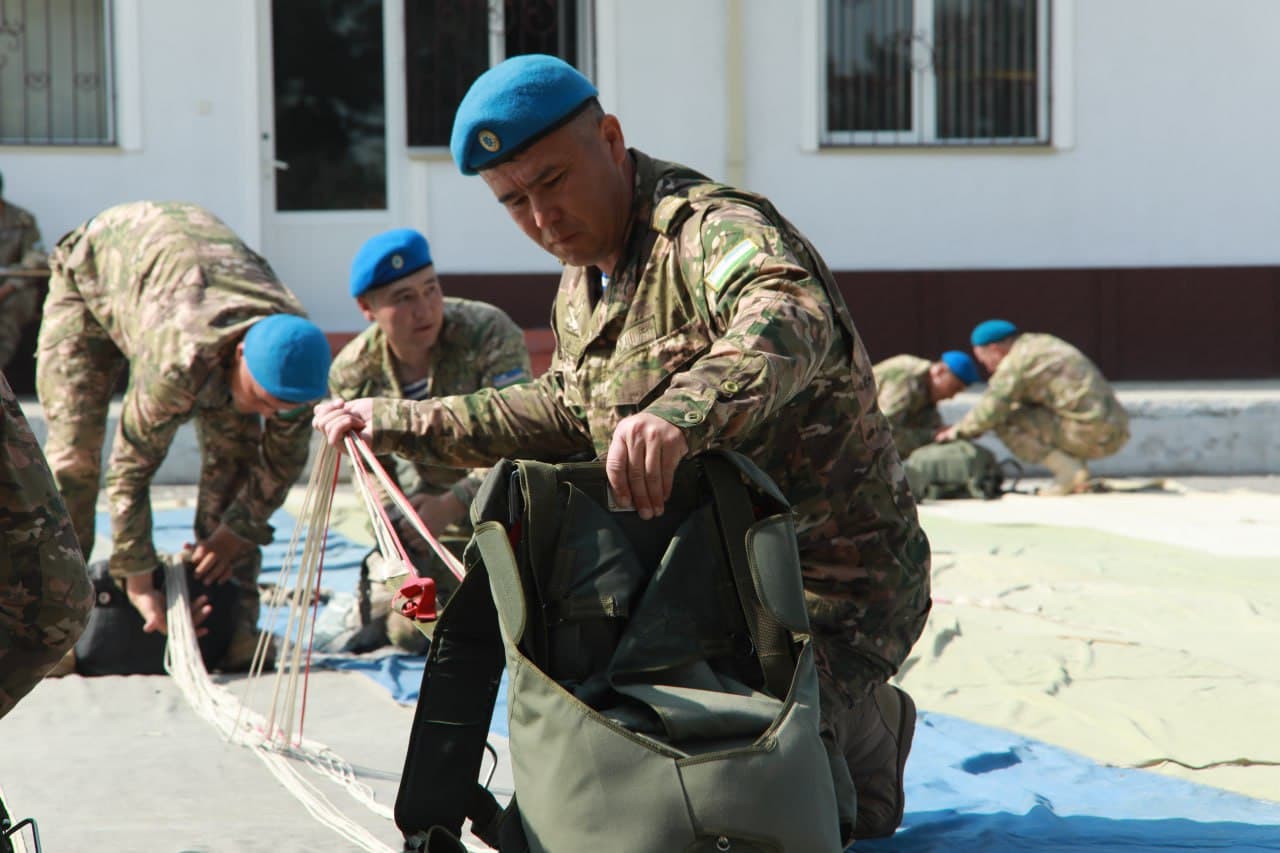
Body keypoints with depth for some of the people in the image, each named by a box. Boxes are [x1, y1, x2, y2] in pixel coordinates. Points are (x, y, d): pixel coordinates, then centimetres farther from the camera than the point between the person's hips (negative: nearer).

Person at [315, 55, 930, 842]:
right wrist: (400, 423, 28)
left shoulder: (713, 232, -23)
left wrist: (682, 413, -68)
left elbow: (790, 323, -47)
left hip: (833, 591, -9)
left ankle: (864, 730, 15)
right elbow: (567, 412, 29)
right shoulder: (582, 288, 11)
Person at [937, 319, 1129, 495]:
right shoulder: (1045, 345, 22)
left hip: (1090, 434, -9)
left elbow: (991, 411, -10)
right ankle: (1078, 470, 9)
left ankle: (1067, 470, -7)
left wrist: (959, 431, 8)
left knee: (1006, 423, -2)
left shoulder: (1016, 361, -7)